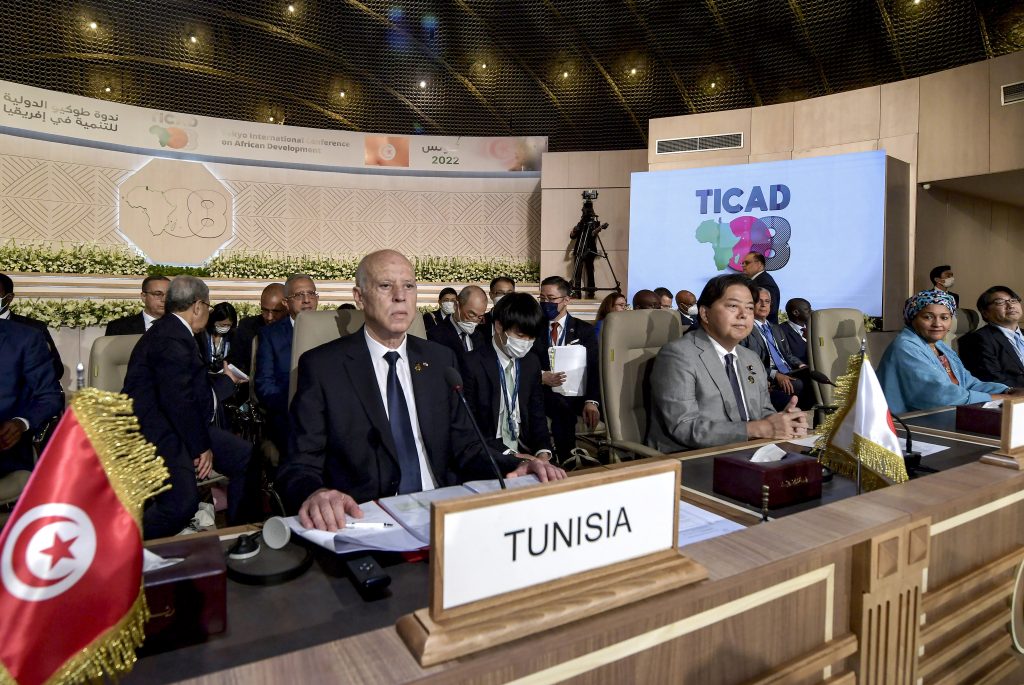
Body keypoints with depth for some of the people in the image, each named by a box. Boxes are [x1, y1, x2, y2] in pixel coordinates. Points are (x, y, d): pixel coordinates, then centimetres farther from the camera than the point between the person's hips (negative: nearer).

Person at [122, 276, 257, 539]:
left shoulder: (172, 330, 14)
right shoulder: (171, 339, -18)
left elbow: (194, 387, 21)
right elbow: (178, 400, -24)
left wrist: (225, 379, 38)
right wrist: (201, 447, -17)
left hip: (180, 423, 10)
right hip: (159, 432, -10)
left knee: (245, 457, 1)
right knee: (182, 505, -25)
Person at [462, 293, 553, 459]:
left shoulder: (532, 363, 6)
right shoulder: (472, 364, -12)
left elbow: (537, 414, 9)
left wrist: (543, 452, -8)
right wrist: (508, 453, -20)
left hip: (526, 452, 4)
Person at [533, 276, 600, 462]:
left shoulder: (585, 330, 11)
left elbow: (594, 368, 1)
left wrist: (592, 401, -16)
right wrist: (540, 376, -16)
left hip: (575, 396, 1)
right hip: (542, 395, -1)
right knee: (562, 409, -32)